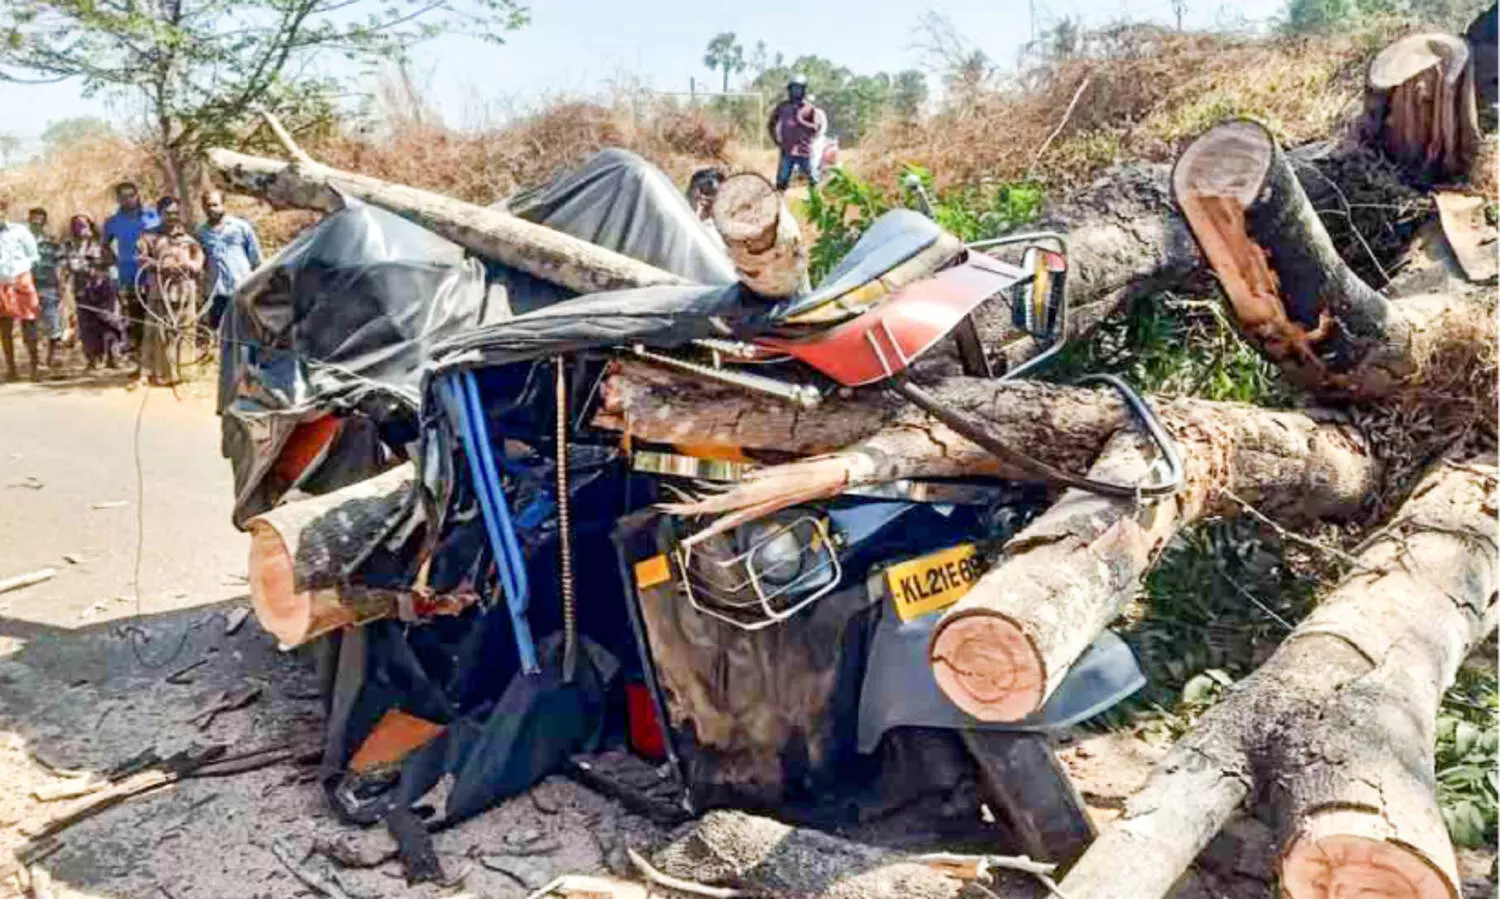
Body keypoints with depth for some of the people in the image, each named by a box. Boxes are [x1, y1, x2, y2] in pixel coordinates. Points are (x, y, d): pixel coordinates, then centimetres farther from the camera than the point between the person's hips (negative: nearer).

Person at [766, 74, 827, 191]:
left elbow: (819, 127, -10)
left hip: (804, 151, -2)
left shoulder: (809, 108, -1)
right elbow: (770, 124, 19)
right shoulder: (782, 106, 8)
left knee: (814, 182, 4)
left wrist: (802, 121, -19)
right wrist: (776, 141, 9)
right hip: (786, 151, 2)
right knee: (781, 183, 1)